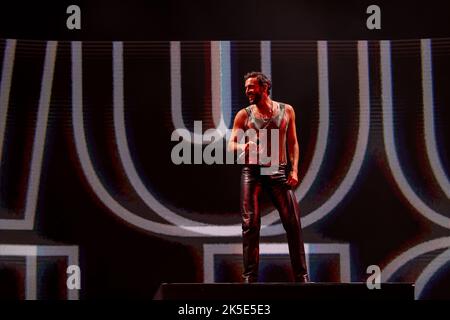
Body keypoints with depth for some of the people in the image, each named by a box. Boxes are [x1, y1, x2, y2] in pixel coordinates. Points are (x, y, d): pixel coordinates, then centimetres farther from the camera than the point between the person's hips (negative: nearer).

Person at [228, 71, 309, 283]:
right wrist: (243, 147, -21)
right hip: (252, 172, 0)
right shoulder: (243, 115, 5)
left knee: (293, 222, -5)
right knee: (250, 224, -3)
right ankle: (250, 276, 2)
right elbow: (231, 145, 2)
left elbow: (293, 142, 10)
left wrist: (294, 169, -1)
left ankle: (301, 275, 2)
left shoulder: (286, 111, 7)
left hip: (279, 172, 0)